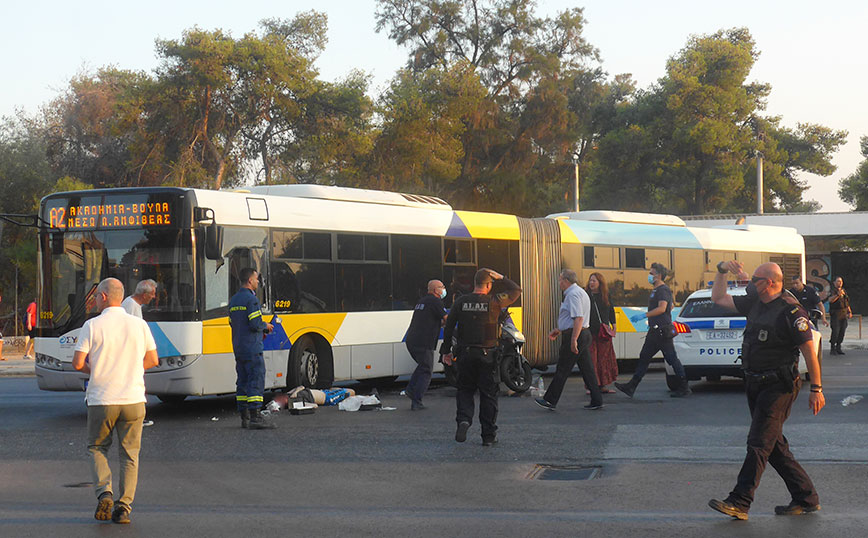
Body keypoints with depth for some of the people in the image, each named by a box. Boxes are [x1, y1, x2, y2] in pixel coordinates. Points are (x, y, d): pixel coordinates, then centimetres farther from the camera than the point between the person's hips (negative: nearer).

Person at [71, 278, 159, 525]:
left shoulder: (92, 326, -6)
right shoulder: (139, 325, 3)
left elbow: (78, 363, -7)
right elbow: (152, 360, 9)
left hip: (101, 401, -2)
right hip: (133, 400, 2)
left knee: (97, 448, 17)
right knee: (129, 454, 9)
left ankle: (104, 493, -2)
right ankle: (124, 507, 3)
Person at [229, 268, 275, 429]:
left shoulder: (233, 300, 16)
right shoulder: (251, 299, -12)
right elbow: (255, 324, -20)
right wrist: (266, 326, 2)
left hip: (238, 348, 9)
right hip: (252, 348, -9)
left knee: (242, 381, 9)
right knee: (256, 381, -9)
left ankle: (244, 417, 11)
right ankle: (255, 417, -13)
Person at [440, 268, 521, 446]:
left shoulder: (461, 302, -1)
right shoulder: (494, 302, -8)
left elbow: (448, 327, 2)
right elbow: (516, 291, 6)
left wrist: (446, 351, 11)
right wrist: (501, 278, 9)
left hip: (465, 353, 2)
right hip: (487, 354, -2)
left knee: (465, 390, 14)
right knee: (488, 394, 7)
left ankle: (463, 419, -12)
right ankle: (488, 435, 9)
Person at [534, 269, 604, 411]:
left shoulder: (573, 294, -14)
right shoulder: (580, 292, 19)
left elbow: (578, 318, -23)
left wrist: (574, 339, -27)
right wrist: (559, 330, 28)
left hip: (574, 335, -10)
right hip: (584, 334, 10)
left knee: (562, 370, -3)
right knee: (587, 369, 9)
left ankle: (550, 401, 4)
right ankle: (596, 401, 8)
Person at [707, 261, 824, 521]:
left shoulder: (790, 311, -13)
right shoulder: (754, 304, 12)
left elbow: (809, 350, -12)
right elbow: (719, 298, 21)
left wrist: (816, 389, -13)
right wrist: (722, 270, 6)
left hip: (779, 387, -9)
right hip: (757, 385, 9)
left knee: (759, 442, -12)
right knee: (774, 445, 10)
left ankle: (740, 502, -15)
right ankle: (806, 498, 18)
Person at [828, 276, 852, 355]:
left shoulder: (844, 291, 17)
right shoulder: (832, 291, -6)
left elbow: (847, 302, 25)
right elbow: (830, 300, -24)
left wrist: (849, 312, 21)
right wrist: (838, 294, -34)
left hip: (844, 314, 7)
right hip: (835, 314, -7)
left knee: (842, 331, 7)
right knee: (835, 331, -12)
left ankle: (838, 347, 16)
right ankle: (833, 348, -4)